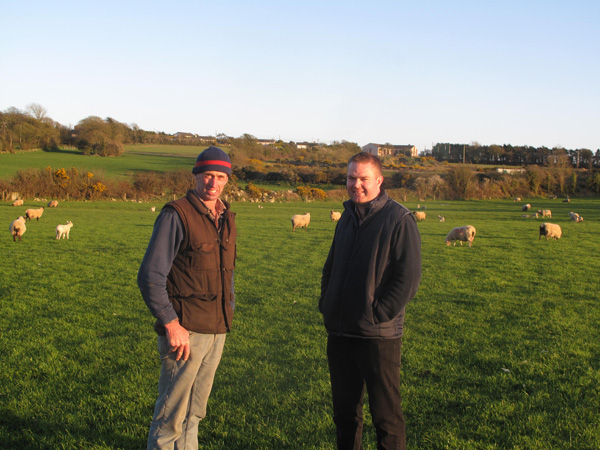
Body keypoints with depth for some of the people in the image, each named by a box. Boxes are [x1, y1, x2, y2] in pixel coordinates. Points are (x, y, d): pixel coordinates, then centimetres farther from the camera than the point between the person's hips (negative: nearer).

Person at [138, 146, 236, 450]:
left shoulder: (226, 218, 12)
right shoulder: (175, 215, -11)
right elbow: (150, 277, -15)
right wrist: (171, 324, -18)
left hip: (217, 332, 7)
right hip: (185, 330, -7)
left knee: (195, 412, 17)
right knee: (171, 415, 0)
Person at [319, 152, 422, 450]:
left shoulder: (399, 220, -9)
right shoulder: (347, 217, 12)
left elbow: (408, 278, -13)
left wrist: (377, 314, -15)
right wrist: (326, 305, 10)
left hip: (378, 335, -6)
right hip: (339, 333, 7)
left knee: (386, 414, 3)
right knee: (344, 410, 17)